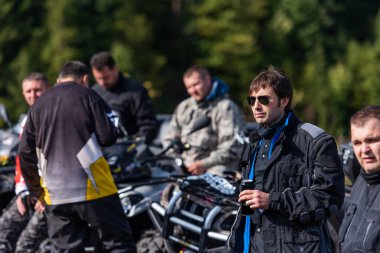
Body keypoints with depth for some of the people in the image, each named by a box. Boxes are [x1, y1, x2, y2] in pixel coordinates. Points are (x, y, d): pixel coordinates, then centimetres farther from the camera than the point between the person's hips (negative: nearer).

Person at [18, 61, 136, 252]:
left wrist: (36, 192, 20)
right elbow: (108, 137, -9)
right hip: (92, 190, -4)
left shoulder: (38, 105, 12)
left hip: (55, 195, 4)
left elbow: (25, 153, 12)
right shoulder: (87, 96, -2)